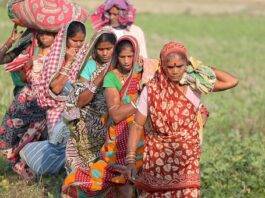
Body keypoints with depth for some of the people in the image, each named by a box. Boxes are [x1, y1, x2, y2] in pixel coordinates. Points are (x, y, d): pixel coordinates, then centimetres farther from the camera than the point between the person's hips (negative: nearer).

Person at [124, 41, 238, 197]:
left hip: (187, 160, 0)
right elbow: (137, 126, -2)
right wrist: (130, 160, -10)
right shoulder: (151, 90, -4)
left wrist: (201, 69, -3)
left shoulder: (195, 85, -4)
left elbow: (232, 82, -6)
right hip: (156, 159, 0)